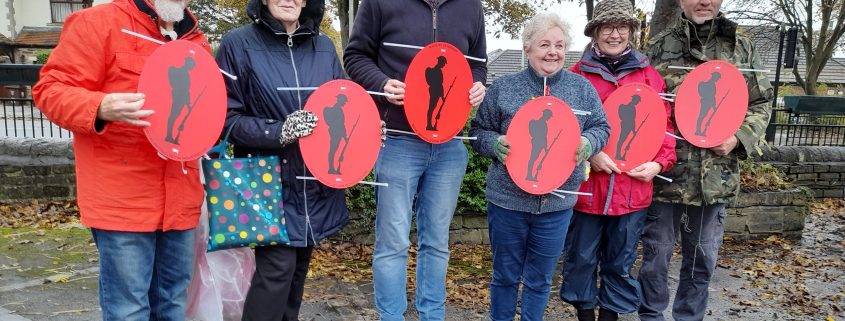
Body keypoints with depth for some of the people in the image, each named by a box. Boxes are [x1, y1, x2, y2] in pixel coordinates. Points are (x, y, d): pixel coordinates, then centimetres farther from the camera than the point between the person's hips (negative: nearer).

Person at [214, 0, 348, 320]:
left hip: (317, 181, 5)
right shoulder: (239, 44, -5)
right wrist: (278, 132, -22)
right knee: (277, 267, -9)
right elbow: (226, 117, -7)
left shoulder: (324, 47, 8)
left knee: (298, 266, 14)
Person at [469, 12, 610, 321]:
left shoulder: (582, 88, 3)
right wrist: (495, 144, -17)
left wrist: (587, 143, -13)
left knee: (540, 280, 15)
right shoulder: (503, 87, -2)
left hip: (556, 203, 1)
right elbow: (478, 130, 4)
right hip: (507, 200, -1)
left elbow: (601, 128, 9)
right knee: (505, 276, 13)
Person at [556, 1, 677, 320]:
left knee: (621, 263, 15)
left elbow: (666, 125, 7)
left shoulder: (650, 76, 5)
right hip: (585, 185, -1)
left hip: (633, 188, 2)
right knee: (581, 259, 11)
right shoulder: (576, 74, -1)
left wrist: (659, 163, -7)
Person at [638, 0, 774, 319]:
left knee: (703, 257, 15)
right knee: (656, 252, 9)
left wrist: (739, 137, -7)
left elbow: (761, 103, 11)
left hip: (716, 176, 2)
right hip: (666, 172, -2)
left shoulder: (742, 47, 6)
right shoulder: (659, 46, 1)